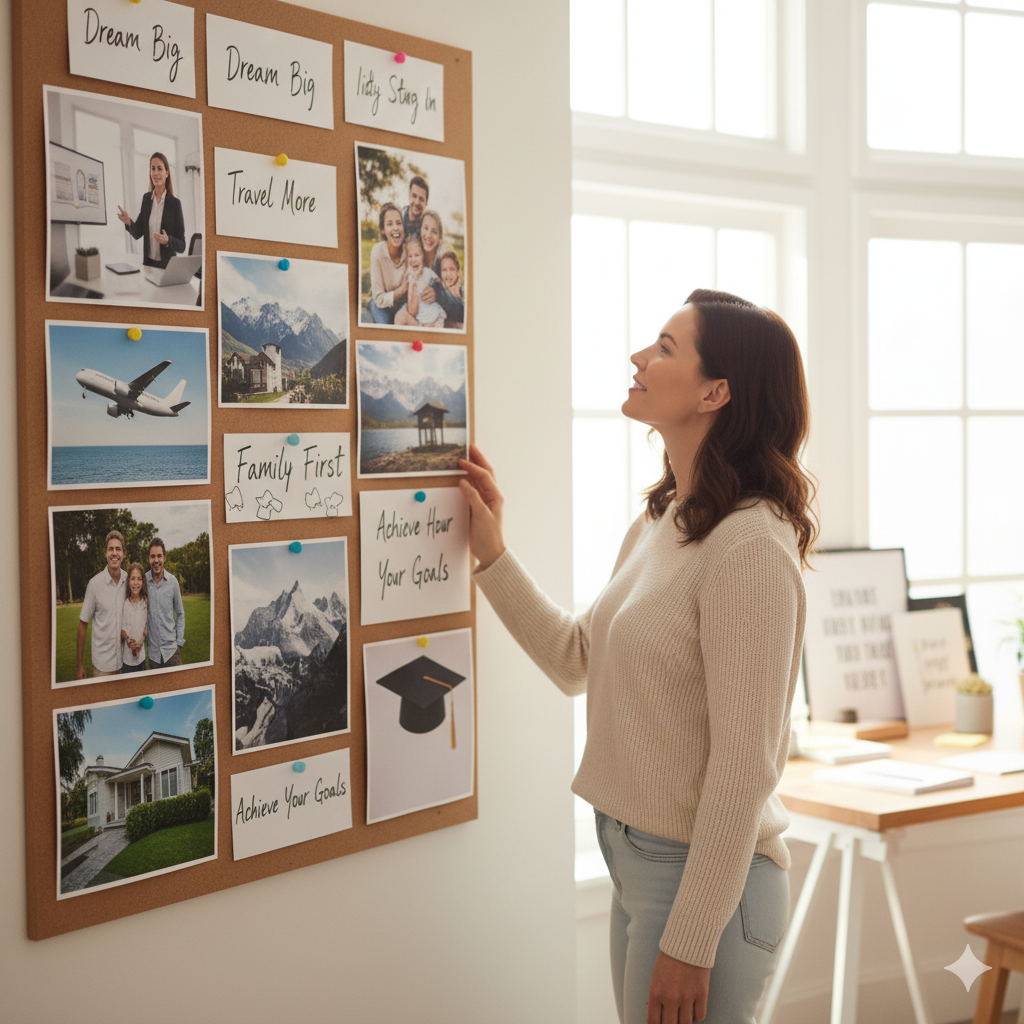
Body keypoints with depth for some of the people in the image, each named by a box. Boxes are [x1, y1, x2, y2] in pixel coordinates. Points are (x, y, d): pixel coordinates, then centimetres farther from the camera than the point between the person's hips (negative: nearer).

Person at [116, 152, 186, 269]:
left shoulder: (175, 203, -8)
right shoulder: (146, 198, 7)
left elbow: (182, 246, -5)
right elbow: (138, 233, 9)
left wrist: (167, 241, -24)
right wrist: (128, 222, -9)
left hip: (167, 265, -4)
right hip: (148, 263, 4)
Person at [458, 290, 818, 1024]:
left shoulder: (750, 546, -21)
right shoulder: (659, 524, 7)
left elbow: (744, 767, -22)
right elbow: (578, 662, 17)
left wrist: (690, 943, -19)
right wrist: (492, 553, 13)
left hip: (707, 878, -9)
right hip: (635, 862, 9)